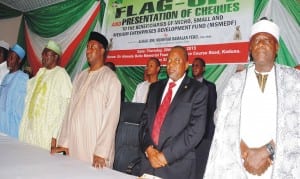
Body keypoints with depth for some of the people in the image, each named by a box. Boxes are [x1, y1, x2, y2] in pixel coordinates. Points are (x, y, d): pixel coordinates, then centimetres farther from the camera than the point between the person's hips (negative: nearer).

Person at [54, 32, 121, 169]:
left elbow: (111, 117, -12)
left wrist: (101, 152, -16)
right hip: (74, 143, 5)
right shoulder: (80, 77, 11)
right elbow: (70, 109, 10)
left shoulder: (110, 78, -7)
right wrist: (64, 142, 6)